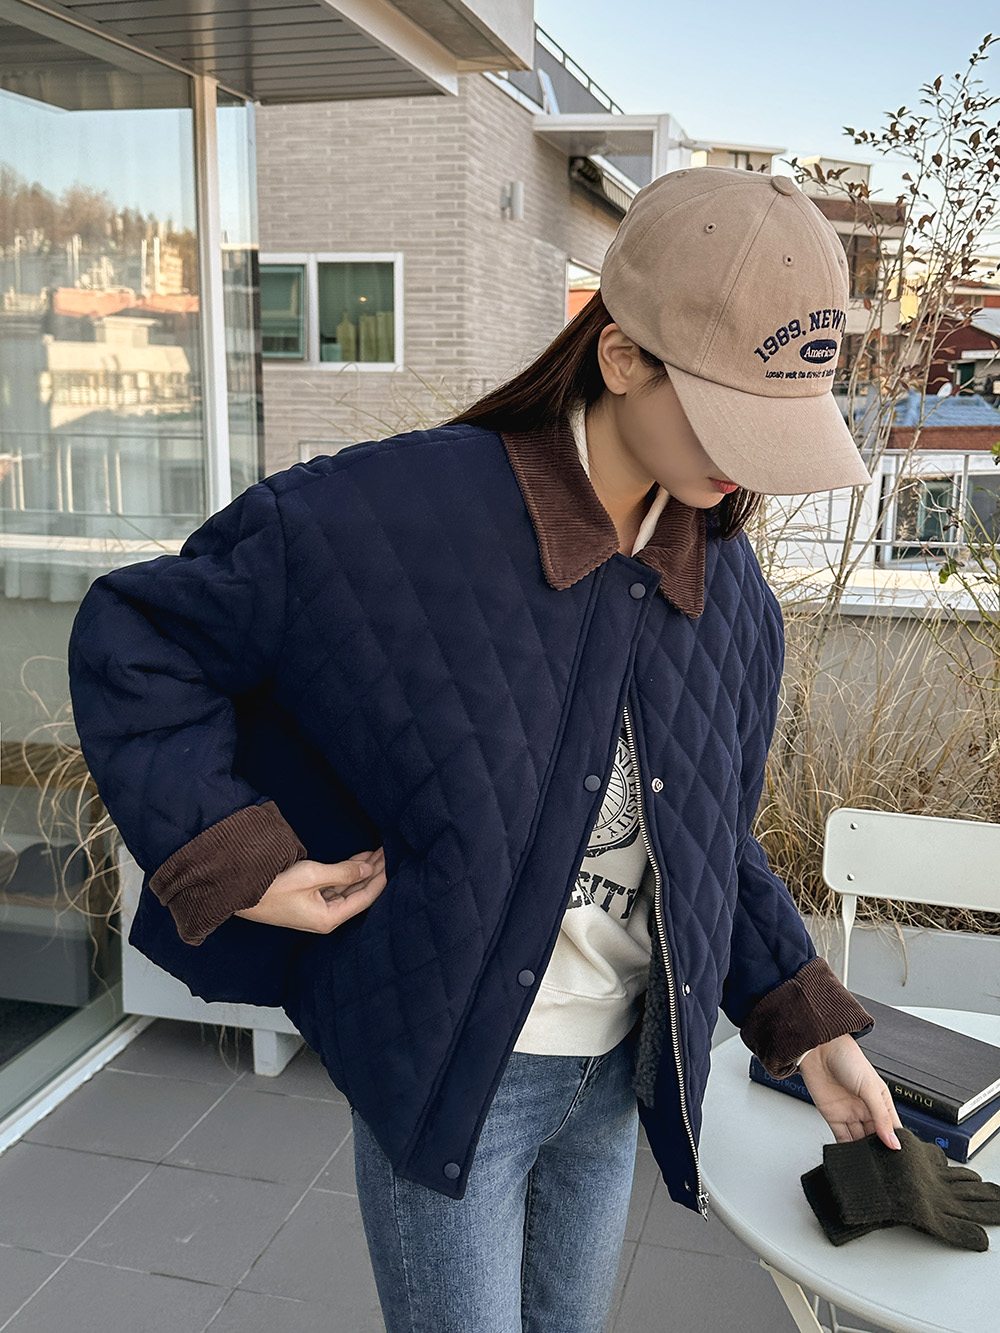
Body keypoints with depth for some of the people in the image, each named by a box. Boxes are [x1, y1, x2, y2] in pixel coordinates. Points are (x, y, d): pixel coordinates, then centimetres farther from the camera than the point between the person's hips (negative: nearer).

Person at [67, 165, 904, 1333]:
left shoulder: (729, 590, -2)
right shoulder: (396, 517, -22)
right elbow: (132, 639, -13)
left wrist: (811, 1028, 5)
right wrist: (230, 852, -21)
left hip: (618, 1071, 6)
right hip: (444, 1075, -5)